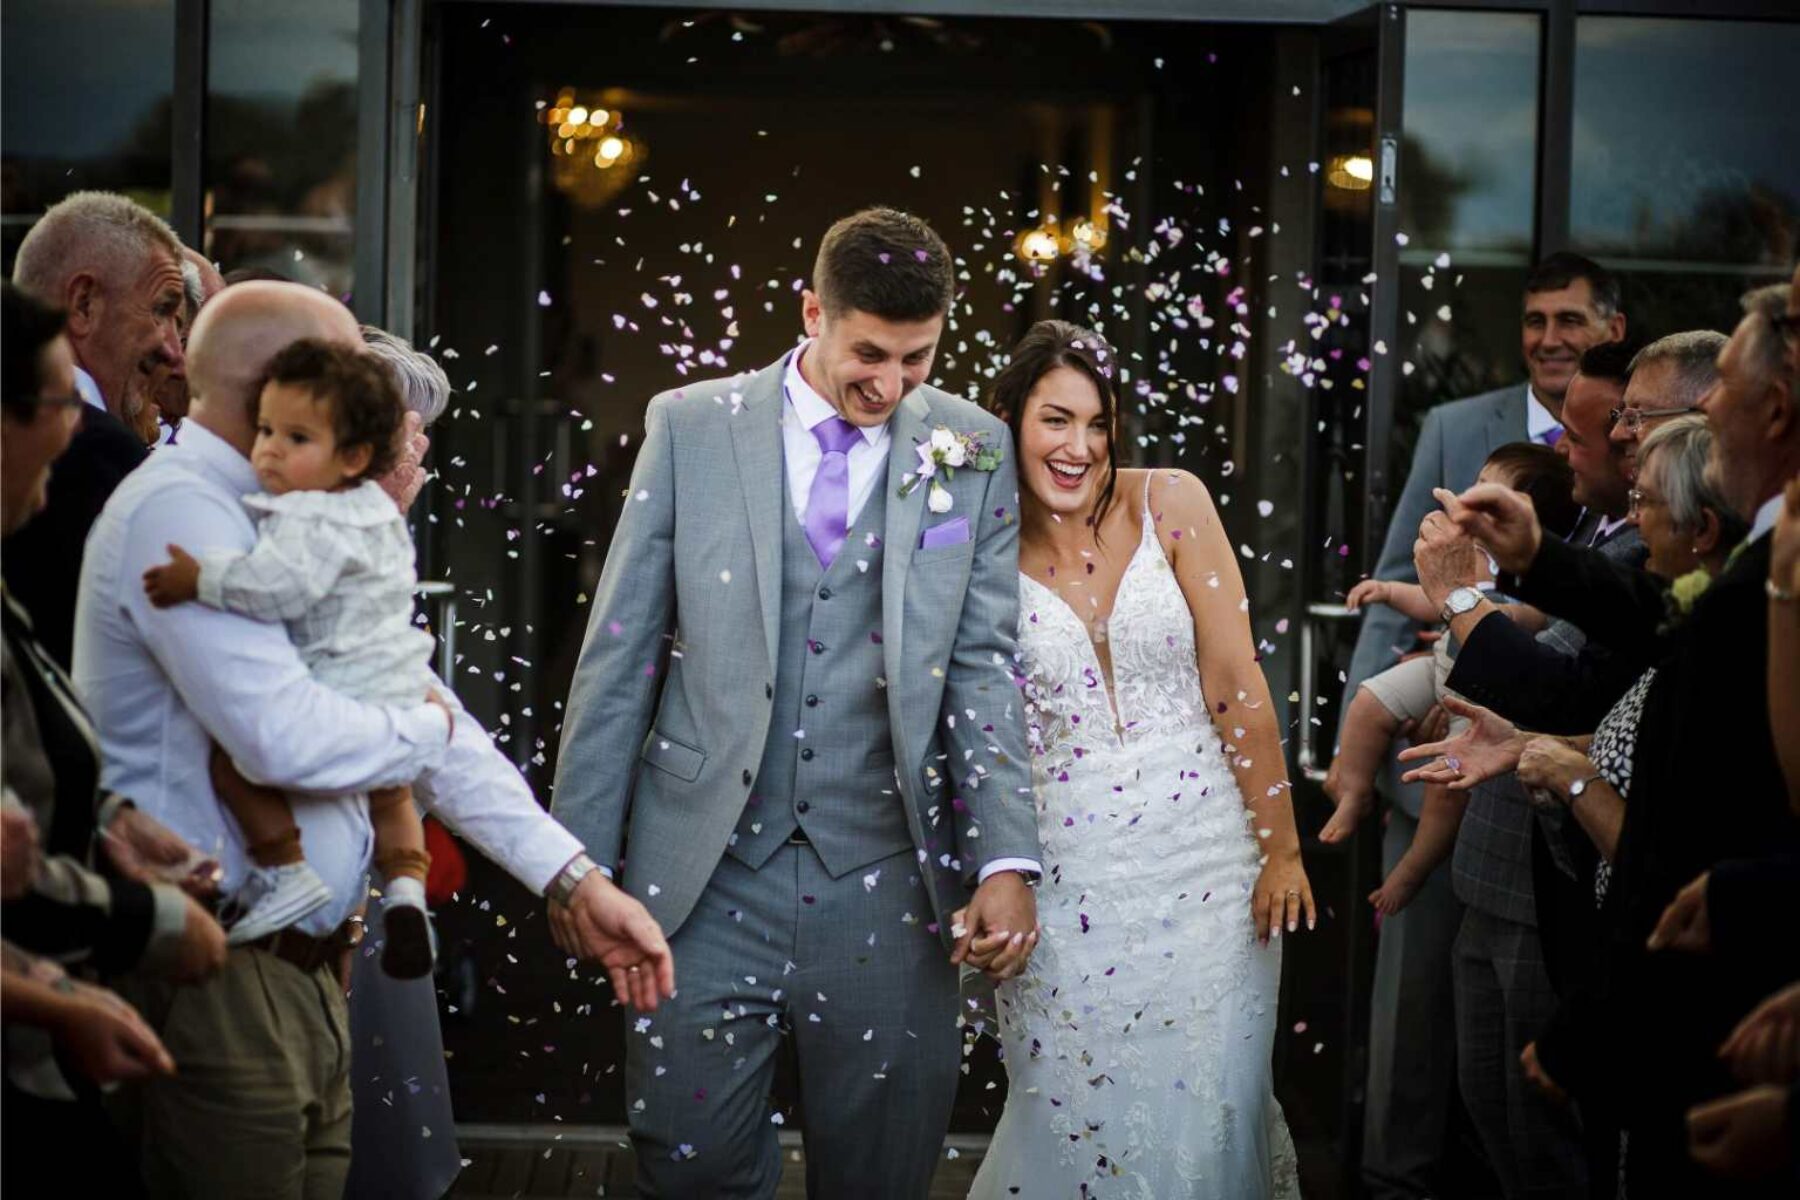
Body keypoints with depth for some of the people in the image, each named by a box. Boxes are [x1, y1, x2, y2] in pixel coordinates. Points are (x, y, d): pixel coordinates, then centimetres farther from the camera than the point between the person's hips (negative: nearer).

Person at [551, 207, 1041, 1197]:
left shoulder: (975, 453, 4)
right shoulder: (691, 426, 2)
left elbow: (982, 665, 3)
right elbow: (619, 651, 4)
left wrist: (1007, 859, -9)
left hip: (885, 886, 1)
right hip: (707, 874, 0)